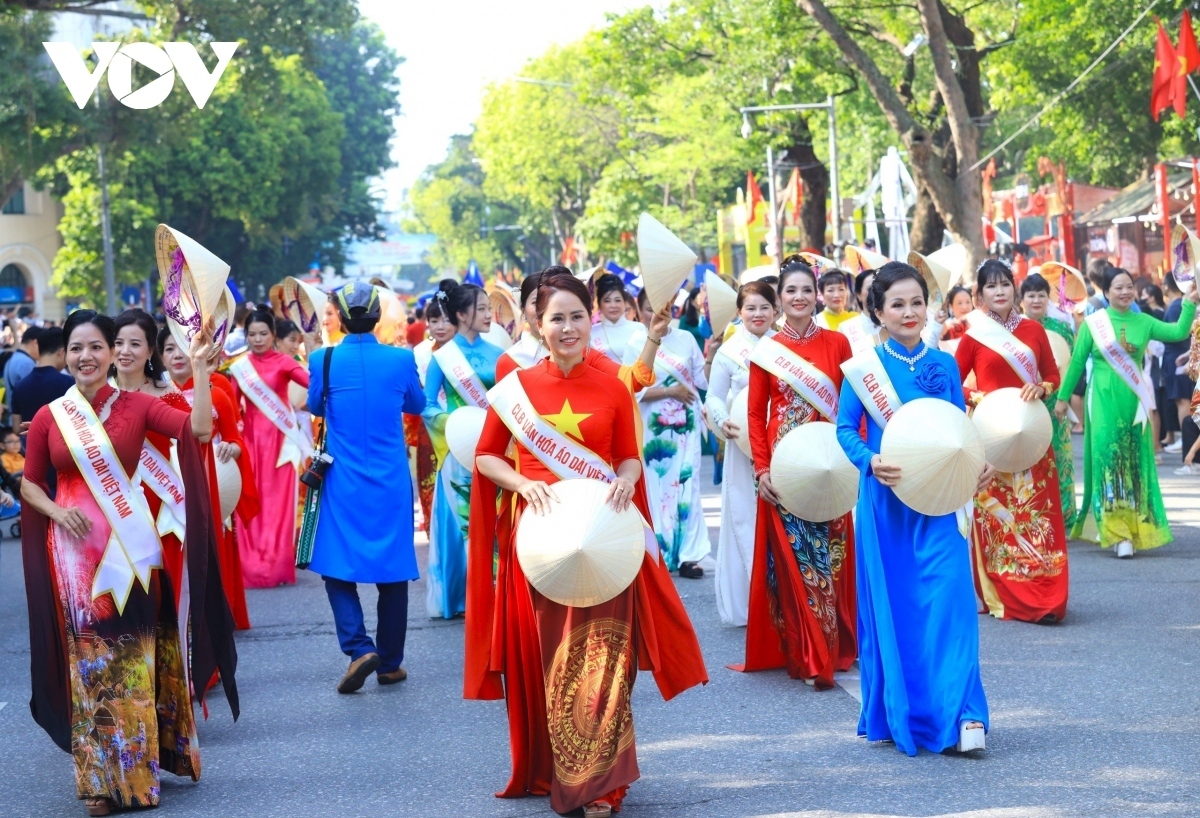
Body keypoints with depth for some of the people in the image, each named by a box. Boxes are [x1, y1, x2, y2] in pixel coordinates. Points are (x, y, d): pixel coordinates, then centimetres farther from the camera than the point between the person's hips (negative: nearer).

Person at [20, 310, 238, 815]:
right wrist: (55, 511, -9)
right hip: (74, 550, 1)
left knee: (135, 658, 5)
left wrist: (199, 365, -15)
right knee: (88, 661, 5)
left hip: (131, 546, -1)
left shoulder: (136, 406, -1)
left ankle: (139, 768, 17)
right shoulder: (48, 418, 2)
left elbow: (199, 429, -14)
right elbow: (29, 484, 10)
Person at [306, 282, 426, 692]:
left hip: (342, 484, -1)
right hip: (391, 484, 1)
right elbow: (417, 405, 12)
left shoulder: (324, 360, -9)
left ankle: (359, 647, -11)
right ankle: (390, 663, 15)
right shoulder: (401, 359, -6)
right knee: (392, 568, 10)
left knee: (338, 567, 8)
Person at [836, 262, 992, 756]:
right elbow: (845, 428, -2)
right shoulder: (864, 366, 0)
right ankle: (893, 715, 16)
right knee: (889, 606, 4)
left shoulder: (944, 365, 8)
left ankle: (960, 715, -10)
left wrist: (979, 464, -7)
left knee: (948, 599, -9)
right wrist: (871, 462, -20)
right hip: (885, 500, -1)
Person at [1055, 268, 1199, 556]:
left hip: (1133, 402, 3)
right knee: (1107, 460, -7)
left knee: (1134, 463, 5)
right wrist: (1063, 397, 5)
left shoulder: (1143, 322, 5)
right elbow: (1077, 362, 3)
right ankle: (1115, 532, -8)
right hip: (1103, 401, -3)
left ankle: (1133, 527, 14)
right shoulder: (1093, 323, -2)